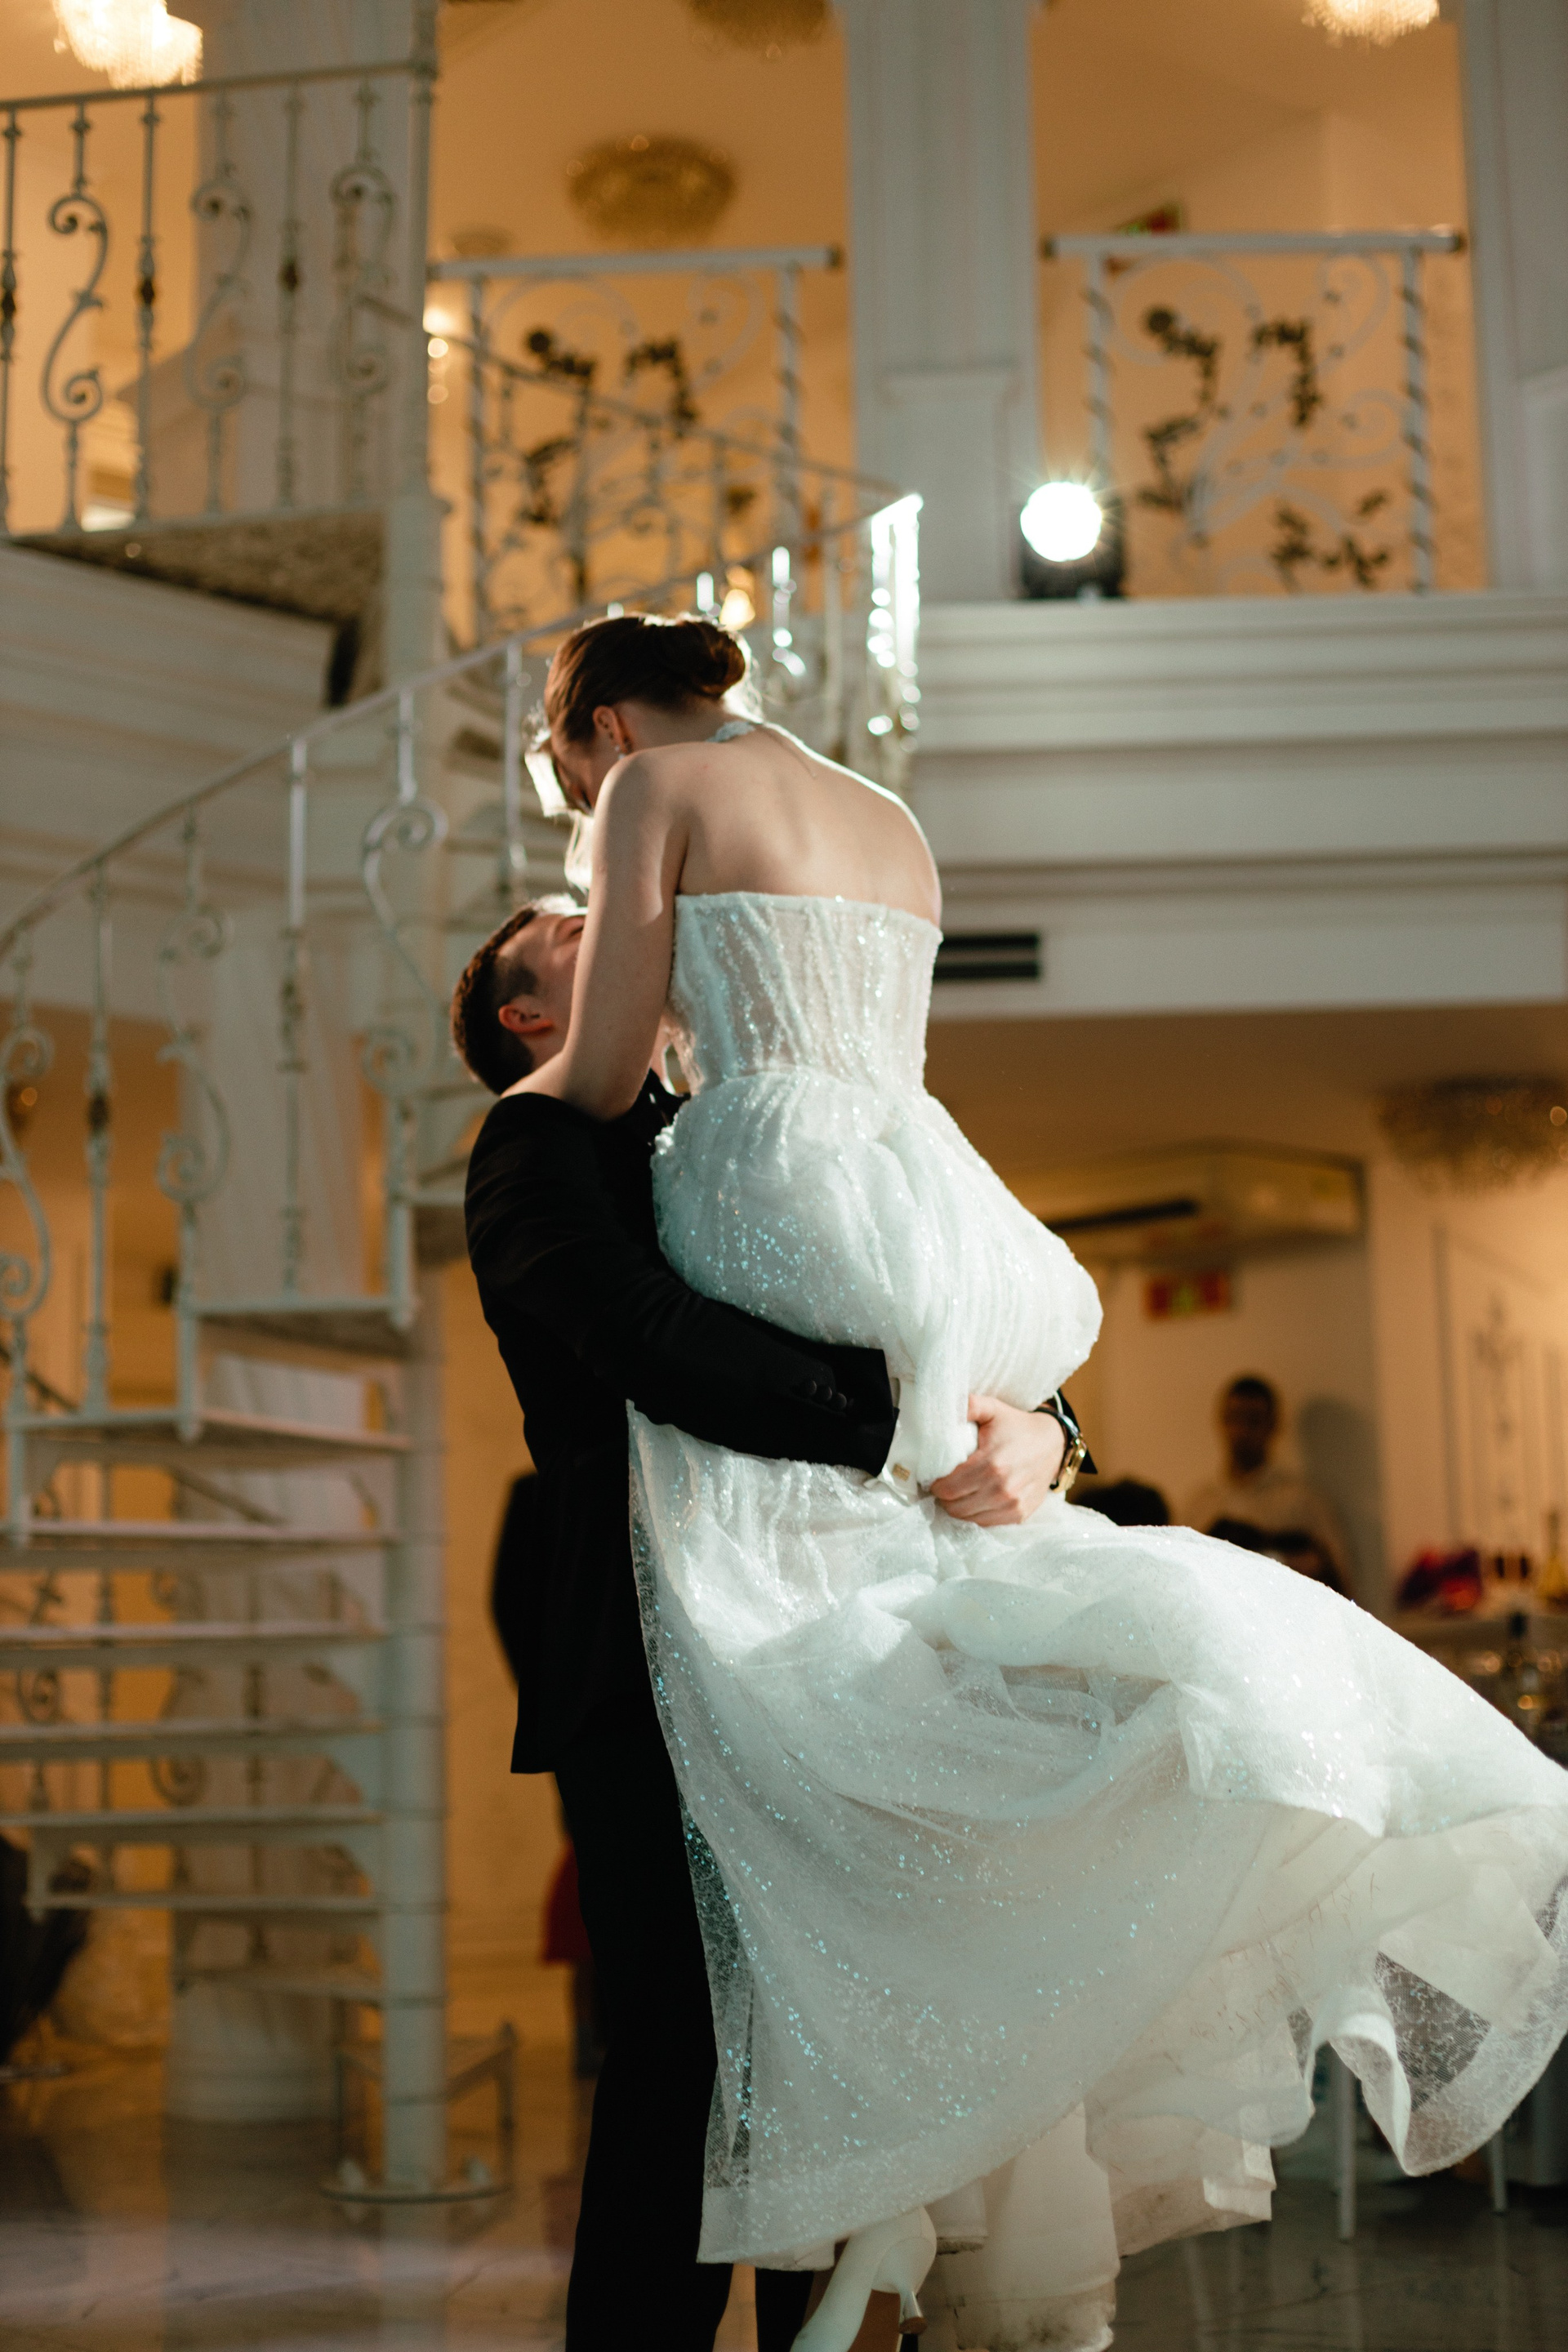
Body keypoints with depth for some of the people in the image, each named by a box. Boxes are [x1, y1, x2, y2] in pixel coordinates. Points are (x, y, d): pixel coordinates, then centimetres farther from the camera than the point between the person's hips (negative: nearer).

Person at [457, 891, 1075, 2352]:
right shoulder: (541, 1140, 2)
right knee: (682, 2053, -5)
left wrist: (1035, 1429, -8)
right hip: (650, 1666, -6)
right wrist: (903, 1443, -23)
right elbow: (644, 1332, -18)